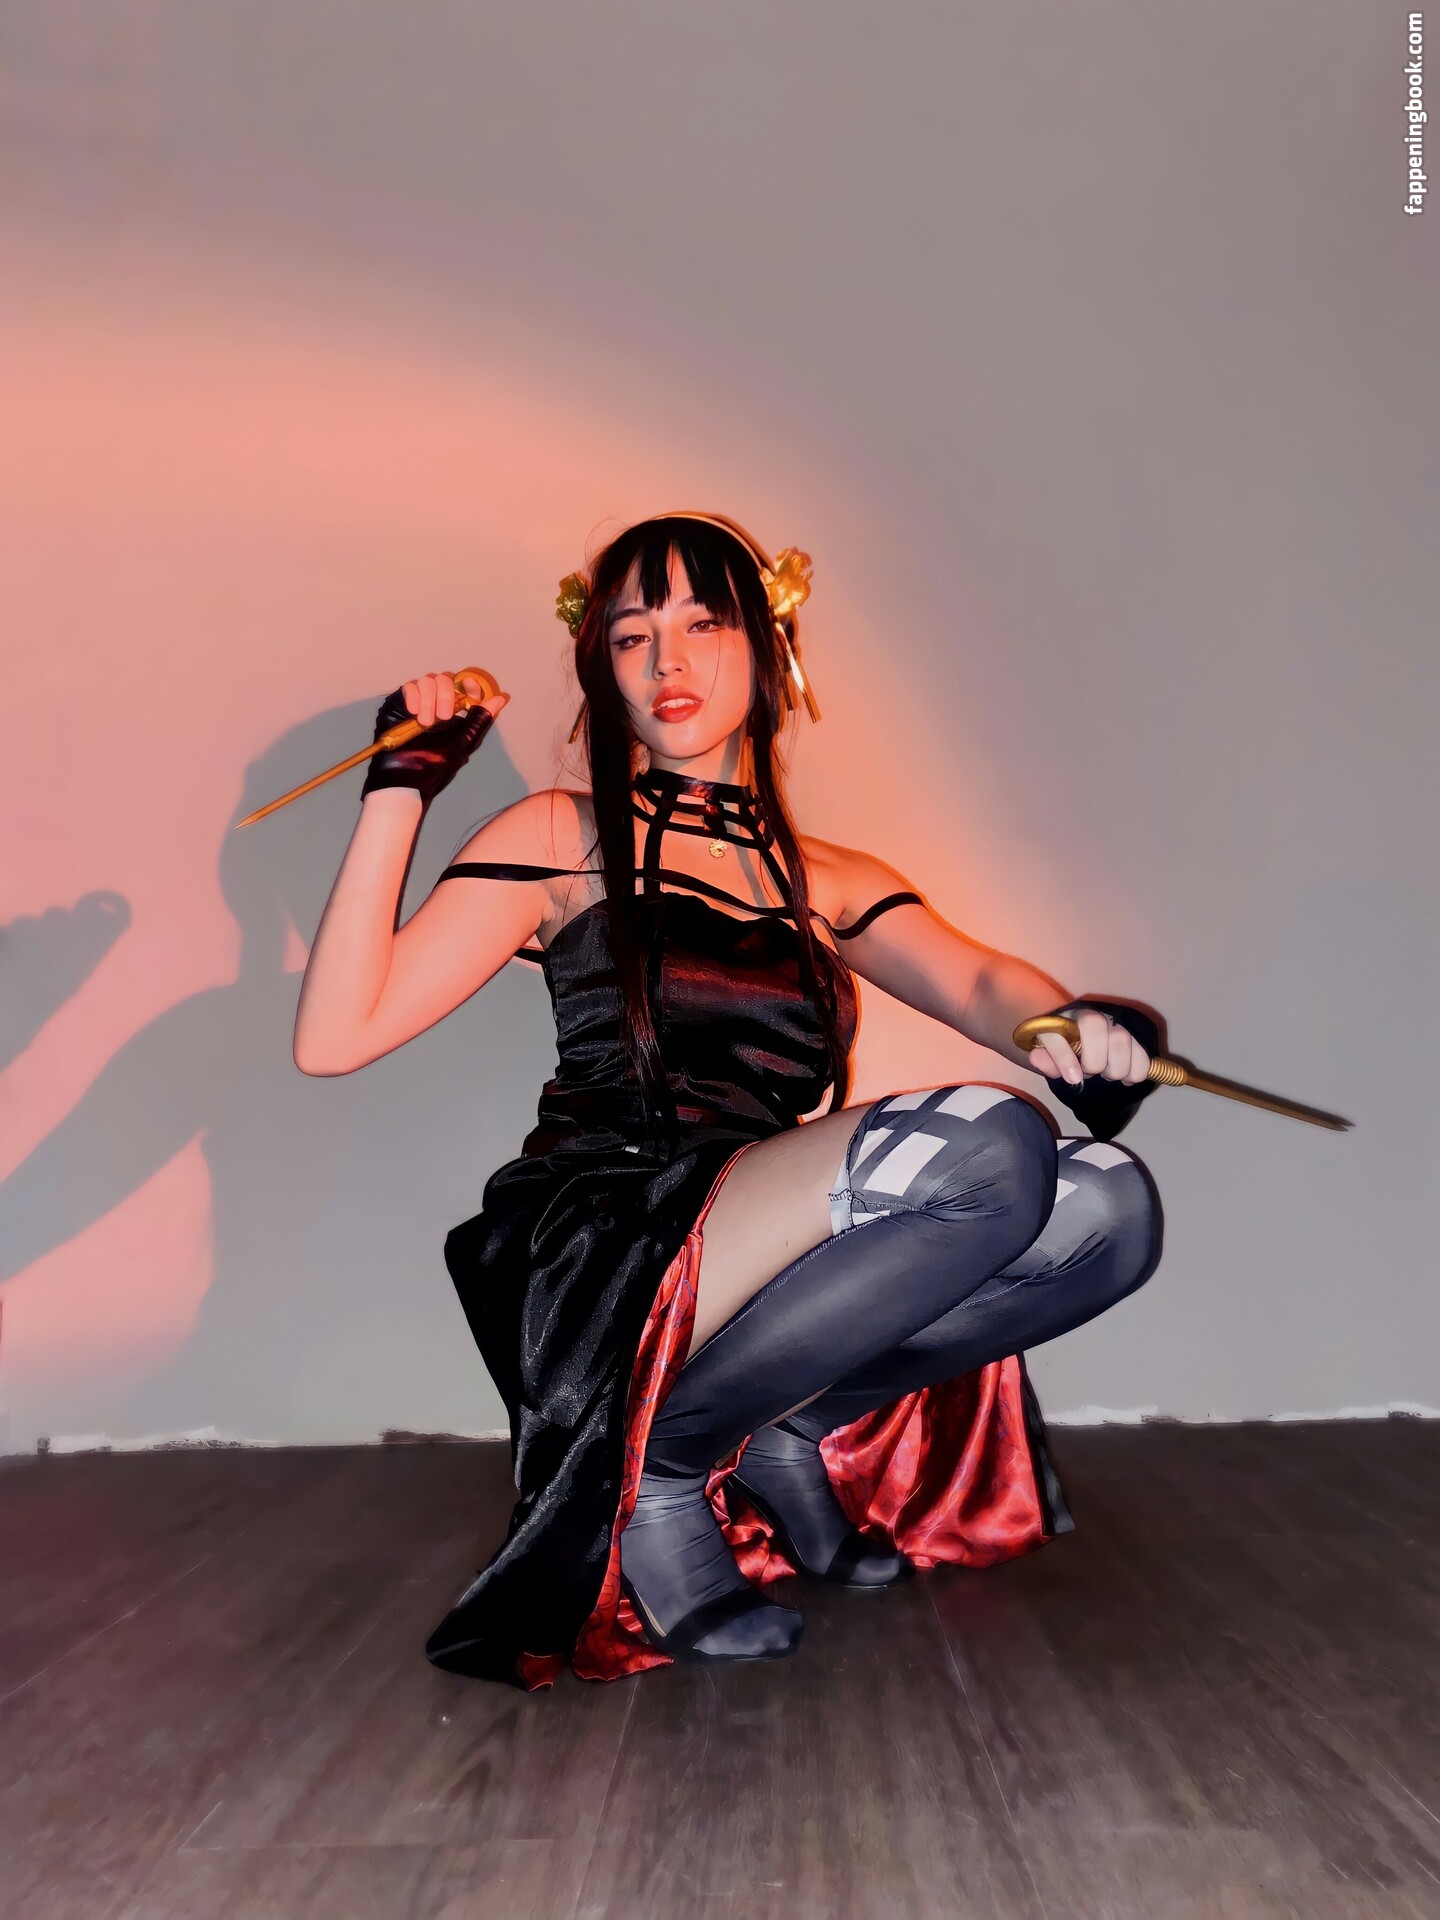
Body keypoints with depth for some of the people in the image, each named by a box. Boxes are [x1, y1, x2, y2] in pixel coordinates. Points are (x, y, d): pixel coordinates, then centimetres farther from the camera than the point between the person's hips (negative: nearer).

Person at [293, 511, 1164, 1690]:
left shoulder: (834, 885, 17)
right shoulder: (564, 839, 5)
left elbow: (978, 982, -3)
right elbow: (337, 1039, -4)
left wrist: (1080, 1027, -26)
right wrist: (400, 792, -9)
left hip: (749, 1262, 5)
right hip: (599, 1273, -4)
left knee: (1109, 1204, -15)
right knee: (984, 1147, -26)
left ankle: (787, 1428, -2)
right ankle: (662, 1463, -10)